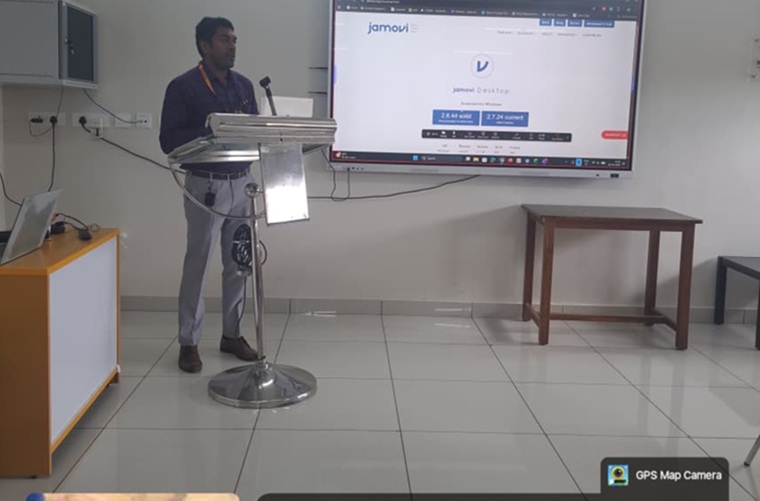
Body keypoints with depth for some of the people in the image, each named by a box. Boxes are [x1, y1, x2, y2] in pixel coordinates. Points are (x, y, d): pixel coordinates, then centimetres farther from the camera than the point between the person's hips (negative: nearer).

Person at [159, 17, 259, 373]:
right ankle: (188, 342, 11)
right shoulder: (183, 87, -6)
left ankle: (232, 334, 22)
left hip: (242, 181, 6)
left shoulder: (244, 85, 12)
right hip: (206, 185, -6)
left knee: (239, 262, 10)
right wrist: (212, 132, -22)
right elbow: (169, 141, -12)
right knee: (198, 263, 0)